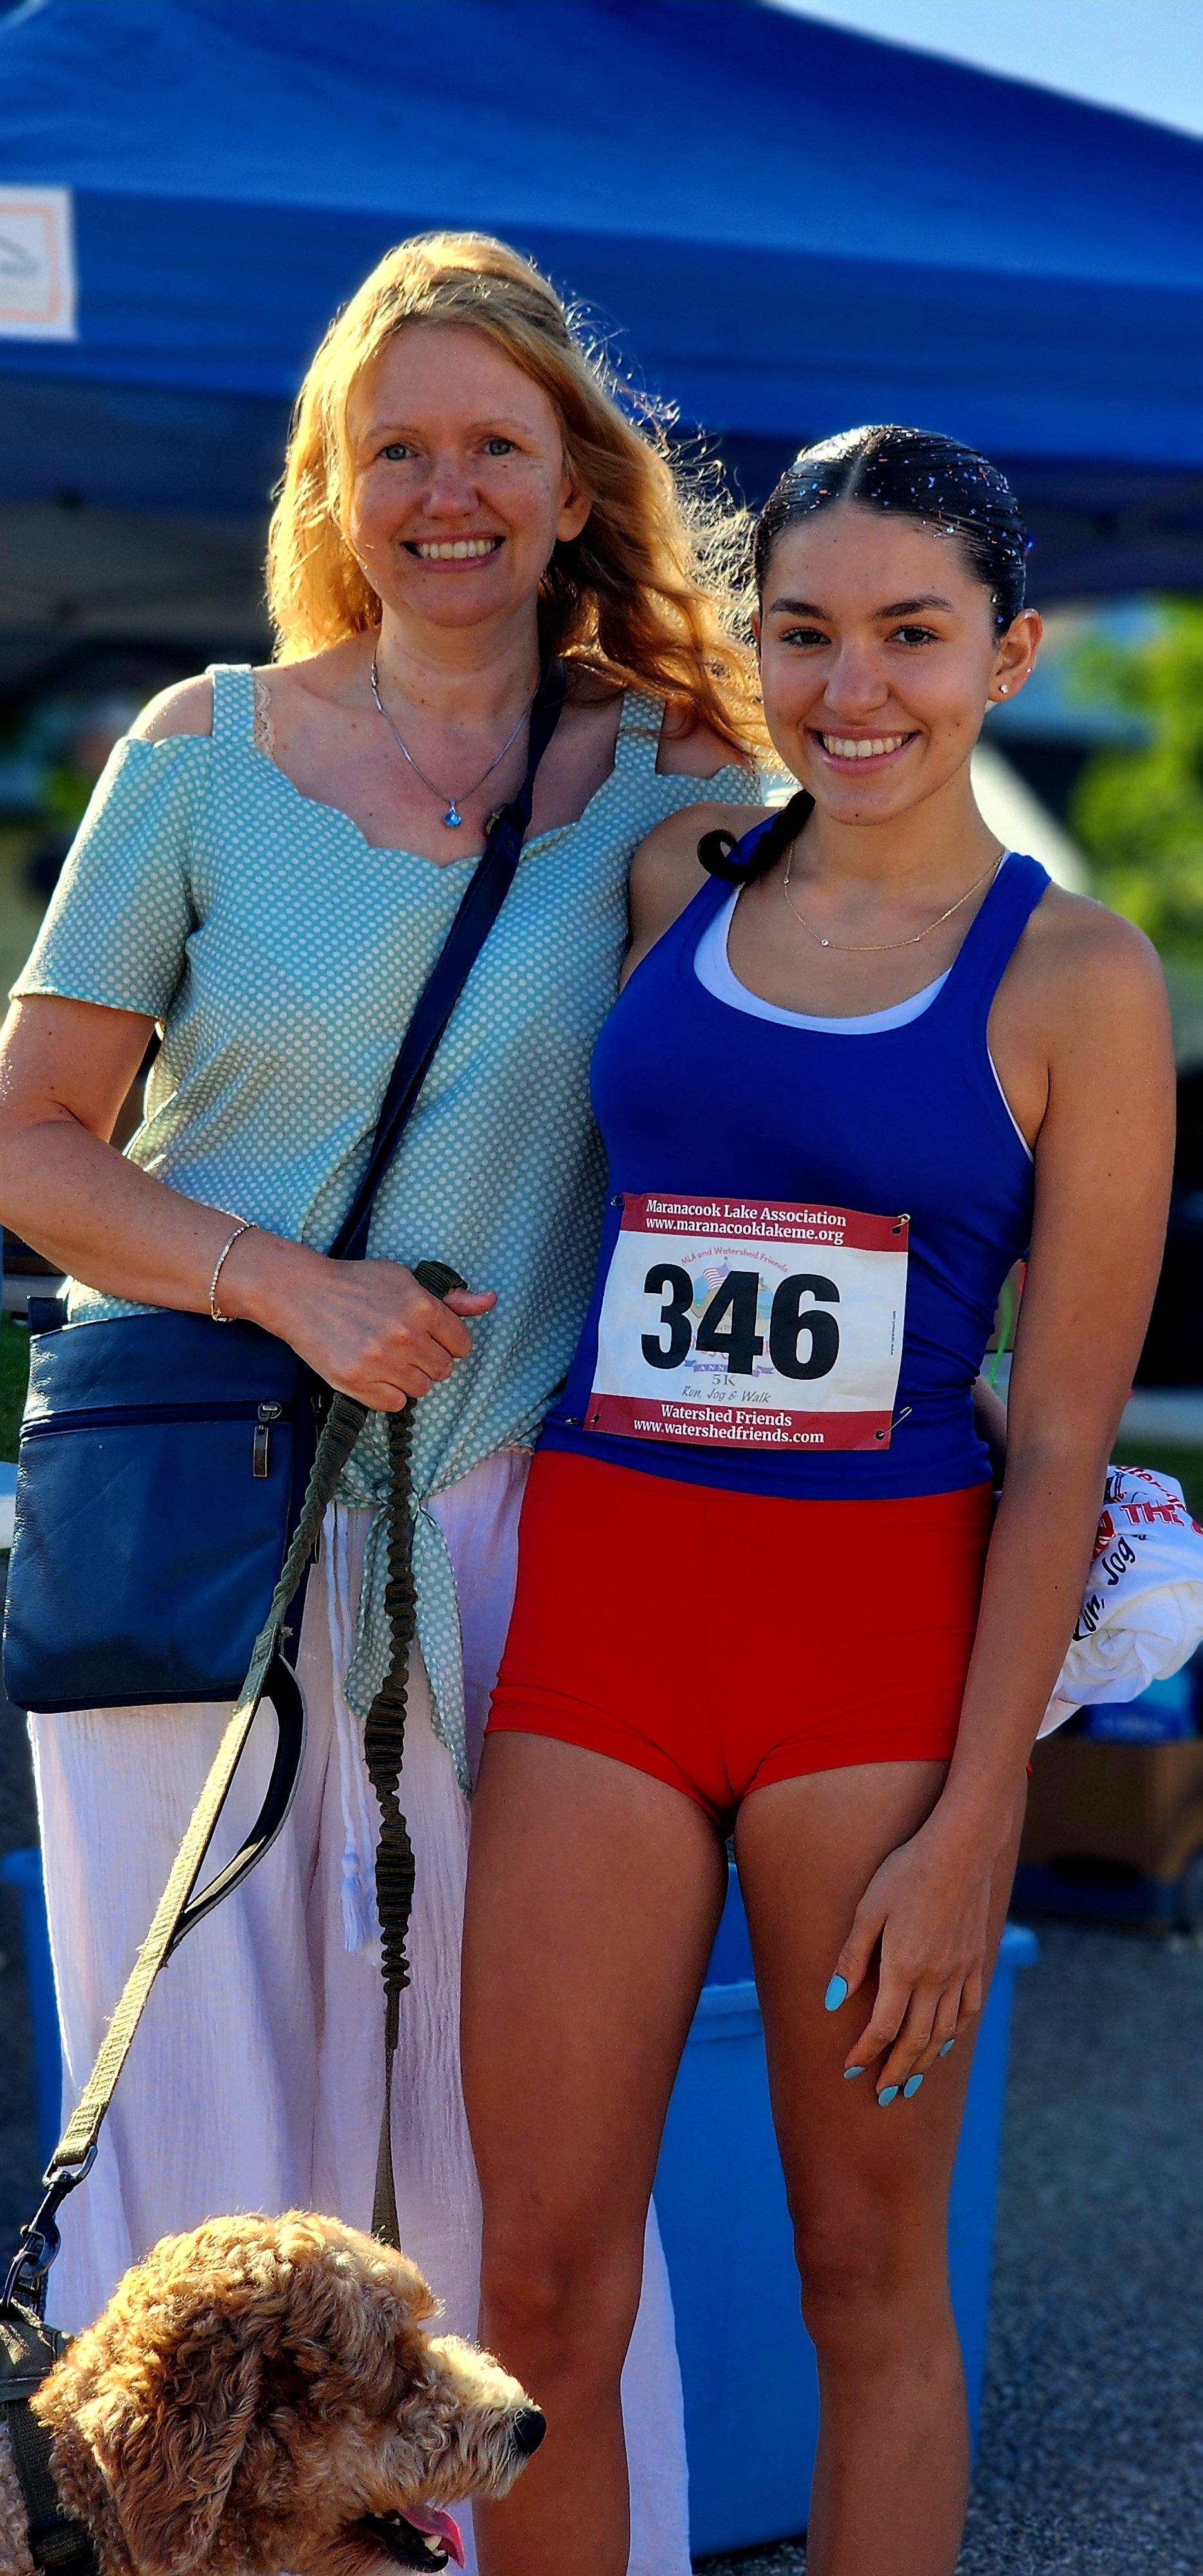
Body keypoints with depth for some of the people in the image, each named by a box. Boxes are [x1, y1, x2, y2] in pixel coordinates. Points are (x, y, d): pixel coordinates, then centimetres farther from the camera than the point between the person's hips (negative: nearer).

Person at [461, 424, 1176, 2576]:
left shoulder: (1073, 981, -3)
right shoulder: (672, 879, 7)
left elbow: (1062, 1444, -6)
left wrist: (973, 1828, -9)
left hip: (888, 1625, -3)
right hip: (600, 1595, 3)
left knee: (869, 2275, 7)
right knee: (543, 2283, 3)